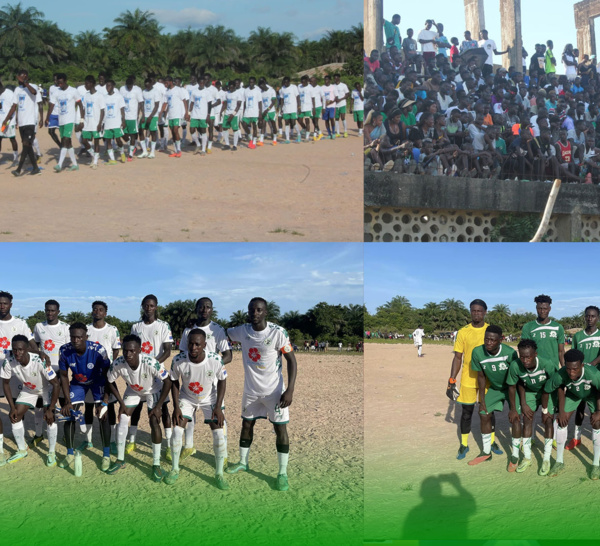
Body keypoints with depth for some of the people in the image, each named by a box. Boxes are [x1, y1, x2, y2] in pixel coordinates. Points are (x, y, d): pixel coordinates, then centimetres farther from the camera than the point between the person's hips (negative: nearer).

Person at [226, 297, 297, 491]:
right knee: (247, 424, 16)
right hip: (251, 390, 5)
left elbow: (291, 360, -13)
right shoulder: (242, 331, -5)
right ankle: (243, 462, 36)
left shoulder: (278, 332, -18)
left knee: (280, 428, -1)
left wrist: (290, 390, -19)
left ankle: (283, 473, 11)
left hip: (274, 390, -4)